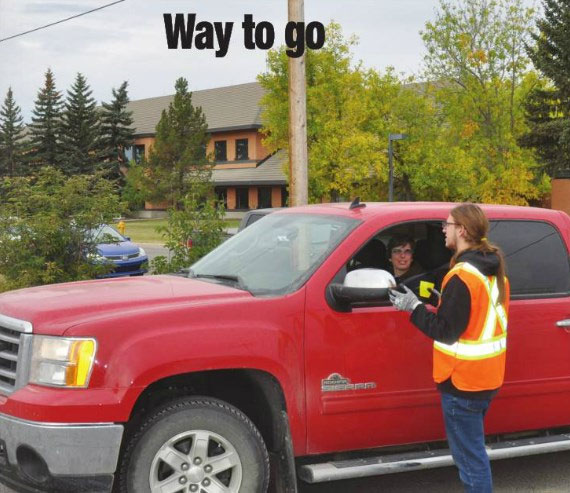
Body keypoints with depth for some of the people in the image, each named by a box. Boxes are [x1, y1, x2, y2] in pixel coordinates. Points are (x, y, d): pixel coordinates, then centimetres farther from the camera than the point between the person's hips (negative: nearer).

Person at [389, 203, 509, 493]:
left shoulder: (463, 276, -21)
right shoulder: (494, 270, 8)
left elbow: (445, 331, -20)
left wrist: (414, 308, -10)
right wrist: (446, 298, 13)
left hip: (463, 381, -10)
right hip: (487, 377, 10)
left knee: (469, 456, -2)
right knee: (472, 450, 23)